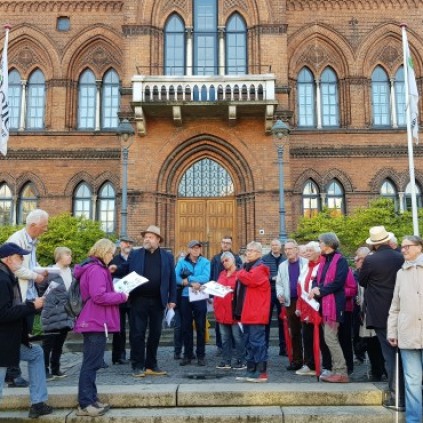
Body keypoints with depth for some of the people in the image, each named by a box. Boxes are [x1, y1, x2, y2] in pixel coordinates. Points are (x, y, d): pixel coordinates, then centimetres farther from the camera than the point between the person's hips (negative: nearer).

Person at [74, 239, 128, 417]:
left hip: (92, 321, 11)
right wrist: (121, 296, -13)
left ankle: (90, 400, 22)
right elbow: (99, 297, -25)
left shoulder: (92, 267, 15)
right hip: (96, 322, -11)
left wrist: (115, 294, 10)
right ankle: (85, 404, 1)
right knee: (91, 363, -5)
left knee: (91, 362, 14)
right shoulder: (97, 269, -17)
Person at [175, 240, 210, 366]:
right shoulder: (182, 262, 5)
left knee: (200, 327, 4)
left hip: (200, 297, -1)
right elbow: (176, 277, -7)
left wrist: (188, 279, -15)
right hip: (185, 297, 1)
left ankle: (201, 355, 13)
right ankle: (187, 355, 17)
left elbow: (205, 278, -13)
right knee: (186, 327, 7)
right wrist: (191, 284, -19)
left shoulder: (205, 262, 2)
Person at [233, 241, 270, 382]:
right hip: (247, 312, 10)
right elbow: (242, 285, 28)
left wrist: (241, 273, -9)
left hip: (256, 313, -10)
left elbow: (250, 279, -29)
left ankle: (261, 372, -2)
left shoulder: (260, 269, -10)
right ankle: (251, 371, 20)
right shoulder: (247, 266, 19)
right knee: (249, 343, 13)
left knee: (257, 342, -7)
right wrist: (234, 291, 9)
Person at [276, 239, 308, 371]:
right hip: (290, 302, 4)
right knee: (294, 332, 10)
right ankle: (296, 360, 19)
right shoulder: (282, 266, 13)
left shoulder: (306, 263, -3)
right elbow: (279, 283, 17)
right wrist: (280, 294, 0)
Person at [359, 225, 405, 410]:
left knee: (390, 355, 1)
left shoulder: (370, 260, -15)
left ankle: (397, 397, 5)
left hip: (381, 314, -4)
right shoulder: (401, 258, -2)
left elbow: (362, 282, 0)